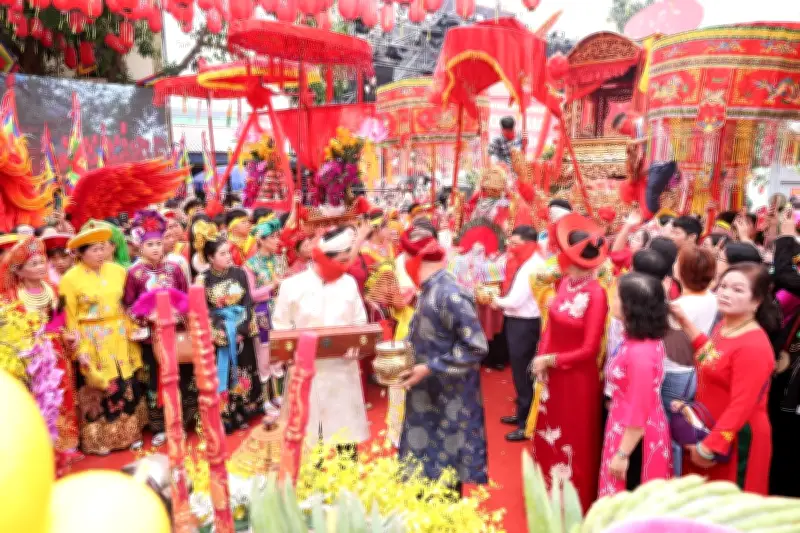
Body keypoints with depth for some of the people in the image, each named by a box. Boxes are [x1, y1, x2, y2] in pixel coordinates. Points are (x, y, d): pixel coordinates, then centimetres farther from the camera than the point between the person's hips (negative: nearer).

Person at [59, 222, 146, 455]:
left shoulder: (117, 271, 4)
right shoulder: (70, 279, -7)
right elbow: (70, 318, -7)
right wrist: (79, 349, -11)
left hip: (120, 339, 4)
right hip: (93, 342, -4)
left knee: (127, 386, 10)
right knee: (98, 390, 4)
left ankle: (130, 432, 27)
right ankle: (100, 439, 21)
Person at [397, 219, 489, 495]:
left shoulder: (450, 295, -22)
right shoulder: (428, 291, 5)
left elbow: (477, 347, -23)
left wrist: (430, 368, -21)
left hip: (449, 401, -8)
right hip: (427, 397, 8)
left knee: (445, 473, 7)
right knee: (424, 470, 18)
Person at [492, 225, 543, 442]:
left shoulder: (532, 265, -20)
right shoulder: (522, 262, 9)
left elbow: (516, 300, -22)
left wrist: (497, 302, -6)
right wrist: (501, 301, -5)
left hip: (524, 324, -9)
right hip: (516, 321, 9)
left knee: (523, 373, 1)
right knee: (519, 370, 19)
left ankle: (527, 424, 13)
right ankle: (522, 414, 34)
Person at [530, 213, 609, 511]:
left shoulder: (596, 294, -24)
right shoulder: (565, 283, -4)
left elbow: (589, 350, -21)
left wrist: (549, 361, -14)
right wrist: (541, 357, -8)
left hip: (577, 378, -7)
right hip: (553, 374, 7)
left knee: (573, 441, 12)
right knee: (550, 436, 22)